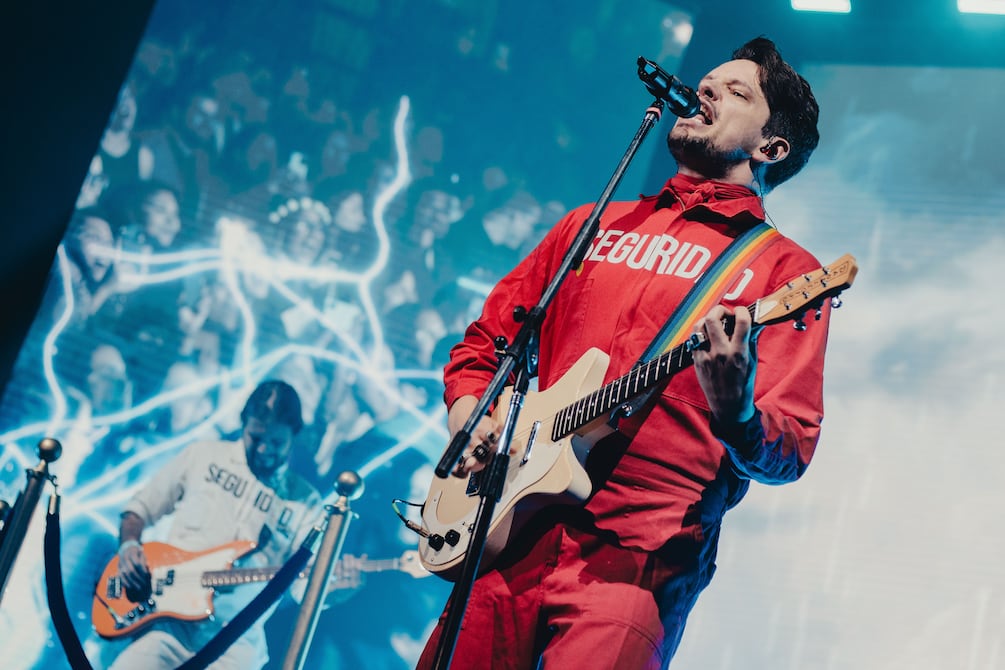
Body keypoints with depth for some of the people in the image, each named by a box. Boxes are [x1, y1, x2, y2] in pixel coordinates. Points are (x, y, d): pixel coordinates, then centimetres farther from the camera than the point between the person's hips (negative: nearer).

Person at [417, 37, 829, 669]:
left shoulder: (782, 269, 4)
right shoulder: (594, 225, 20)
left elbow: (788, 454, -5)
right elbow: (484, 340, 26)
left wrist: (737, 415, -28)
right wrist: (468, 418, 5)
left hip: (638, 562, -4)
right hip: (513, 538, 4)